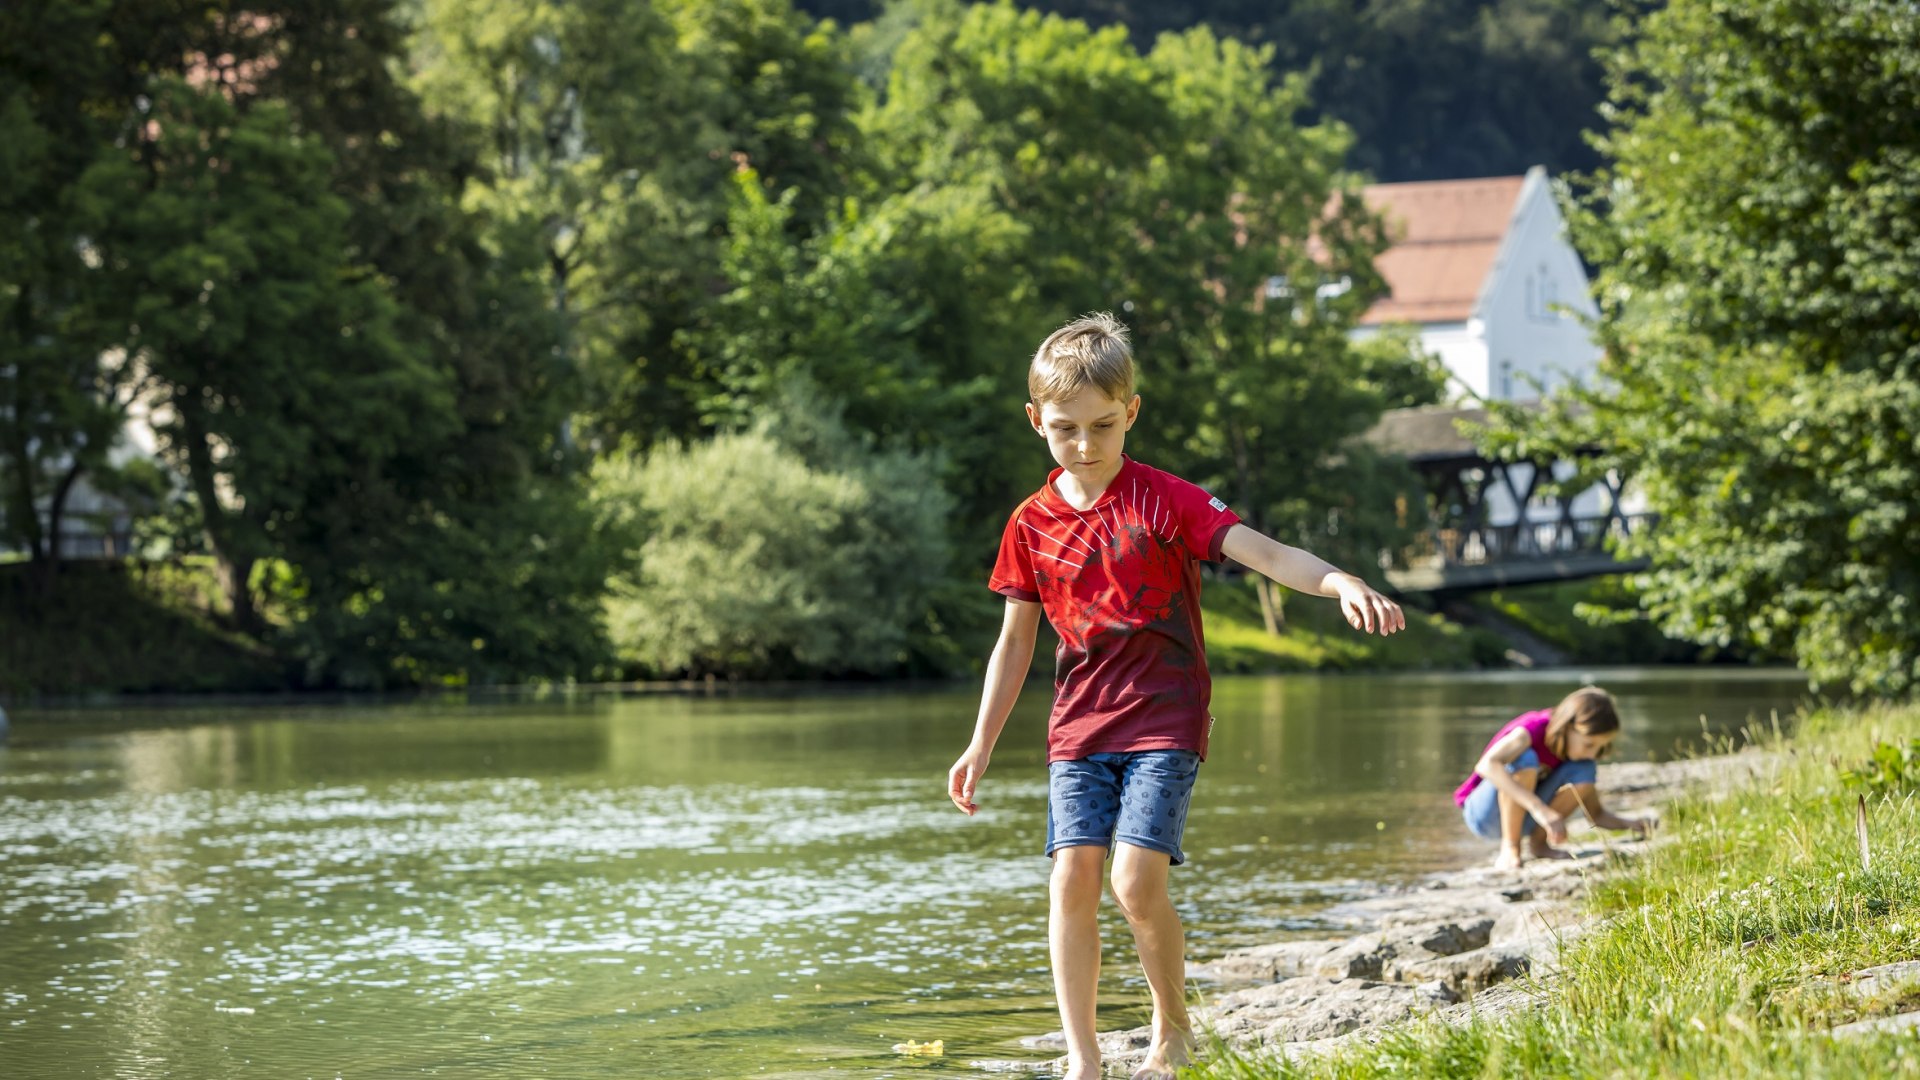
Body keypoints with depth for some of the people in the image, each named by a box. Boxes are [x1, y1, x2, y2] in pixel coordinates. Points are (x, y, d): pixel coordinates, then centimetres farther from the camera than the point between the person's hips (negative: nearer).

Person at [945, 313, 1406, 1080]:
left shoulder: (1161, 500, -7)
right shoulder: (1031, 525, 5)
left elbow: (1263, 553, -17)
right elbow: (1015, 640, 15)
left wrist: (1341, 583, -35)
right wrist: (981, 745, 14)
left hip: (1164, 720, -4)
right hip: (1079, 723, 4)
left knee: (1138, 881, -16)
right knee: (1072, 878, -9)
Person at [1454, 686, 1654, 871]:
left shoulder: (1575, 747, -5)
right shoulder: (1532, 729, -25)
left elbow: (1595, 813, 2)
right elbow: (1486, 765, -45)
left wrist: (1629, 823, -20)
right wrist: (1539, 808, -53)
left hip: (1521, 816, 6)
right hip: (1484, 813, -6)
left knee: (1585, 771, -15)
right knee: (1525, 759, -34)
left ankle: (1538, 842, -3)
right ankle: (1509, 849, -22)